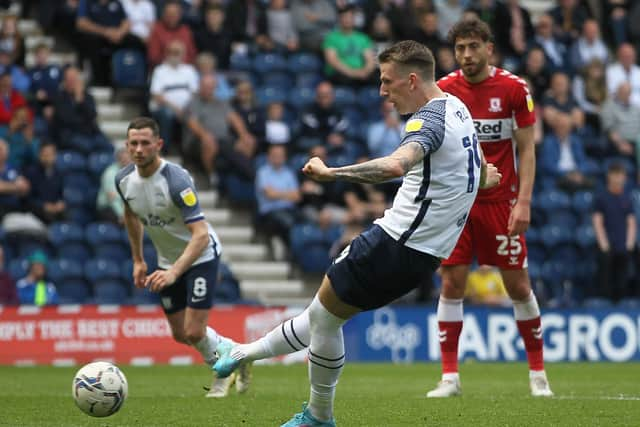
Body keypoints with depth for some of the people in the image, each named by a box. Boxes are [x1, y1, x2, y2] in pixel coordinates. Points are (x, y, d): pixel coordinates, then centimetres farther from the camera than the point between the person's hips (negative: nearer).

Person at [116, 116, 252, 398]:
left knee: (194, 333, -12)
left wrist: (173, 273, -47)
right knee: (180, 335, 10)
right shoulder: (124, 179, -10)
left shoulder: (176, 180, -31)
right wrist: (138, 260, 14)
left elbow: (200, 234, -37)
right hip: (167, 261, 7)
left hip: (201, 256, -7)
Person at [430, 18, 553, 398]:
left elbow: (526, 149, -3)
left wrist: (524, 202, -11)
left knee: (519, 286, 2)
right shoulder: (443, 90, 0)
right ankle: (450, 377, 2)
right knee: (451, 284, -4)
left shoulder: (514, 89, -4)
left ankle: (538, 373, 14)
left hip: (501, 201, -1)